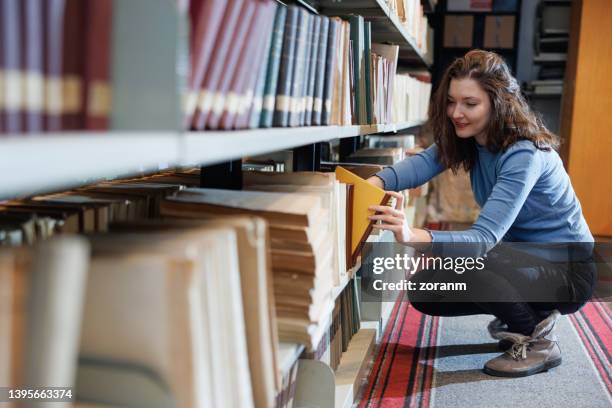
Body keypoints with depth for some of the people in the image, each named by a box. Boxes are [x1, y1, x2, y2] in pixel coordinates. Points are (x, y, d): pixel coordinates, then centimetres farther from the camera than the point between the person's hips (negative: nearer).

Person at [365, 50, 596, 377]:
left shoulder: (524, 154, -29)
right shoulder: (468, 138, -3)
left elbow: (485, 237, -38)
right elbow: (424, 162, -23)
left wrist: (414, 237, -55)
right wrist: (374, 183, -44)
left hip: (567, 270, -8)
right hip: (522, 258, 8)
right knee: (422, 290, -3)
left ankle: (537, 339, -9)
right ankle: (523, 313, 13)